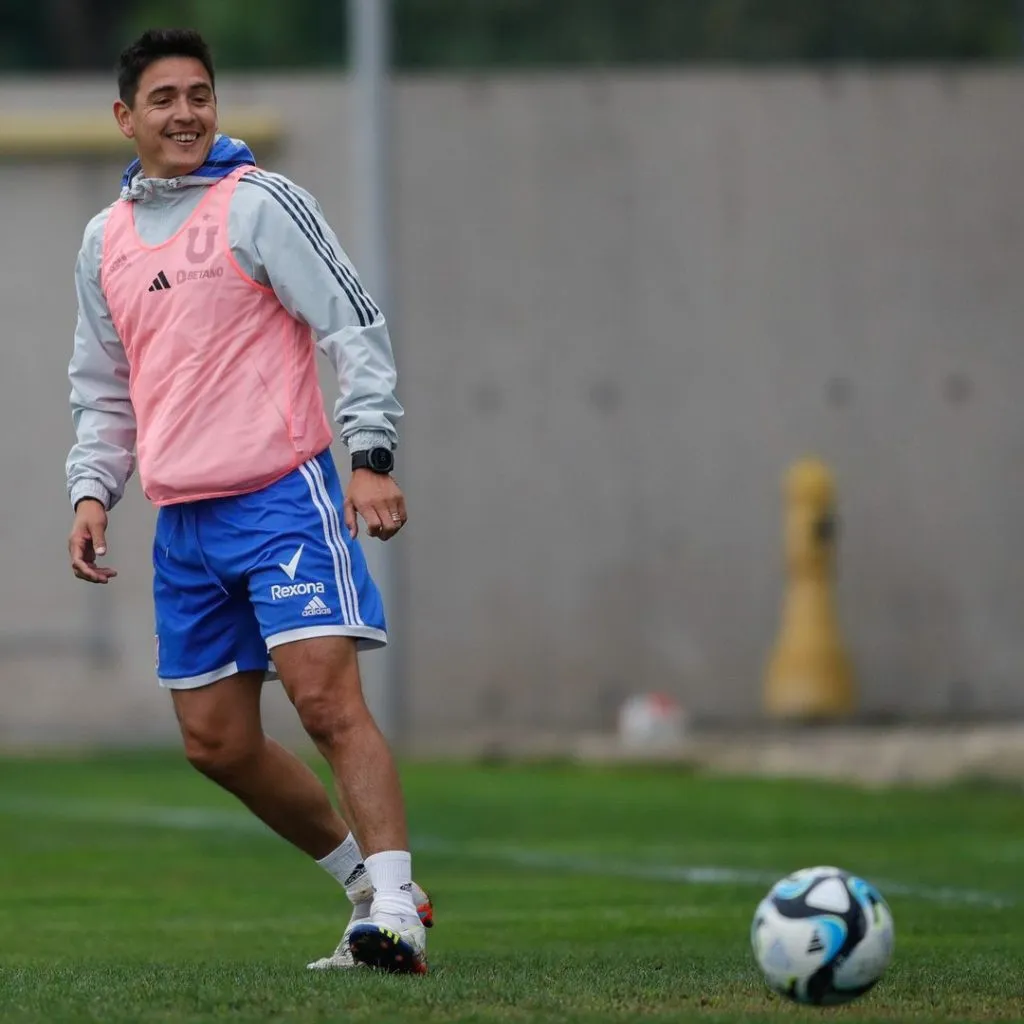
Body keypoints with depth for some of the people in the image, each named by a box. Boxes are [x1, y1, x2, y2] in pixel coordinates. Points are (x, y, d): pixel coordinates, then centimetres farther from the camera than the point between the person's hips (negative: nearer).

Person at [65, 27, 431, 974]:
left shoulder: (259, 204, -4)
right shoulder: (105, 240, 15)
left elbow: (357, 329, -8)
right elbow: (102, 391, 23)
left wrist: (371, 456, -18)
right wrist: (93, 492, 9)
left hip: (280, 496, -7)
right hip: (182, 523, 7)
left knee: (326, 694, -19)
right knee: (216, 743, 7)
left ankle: (395, 915, -23)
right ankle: (370, 881, 21)